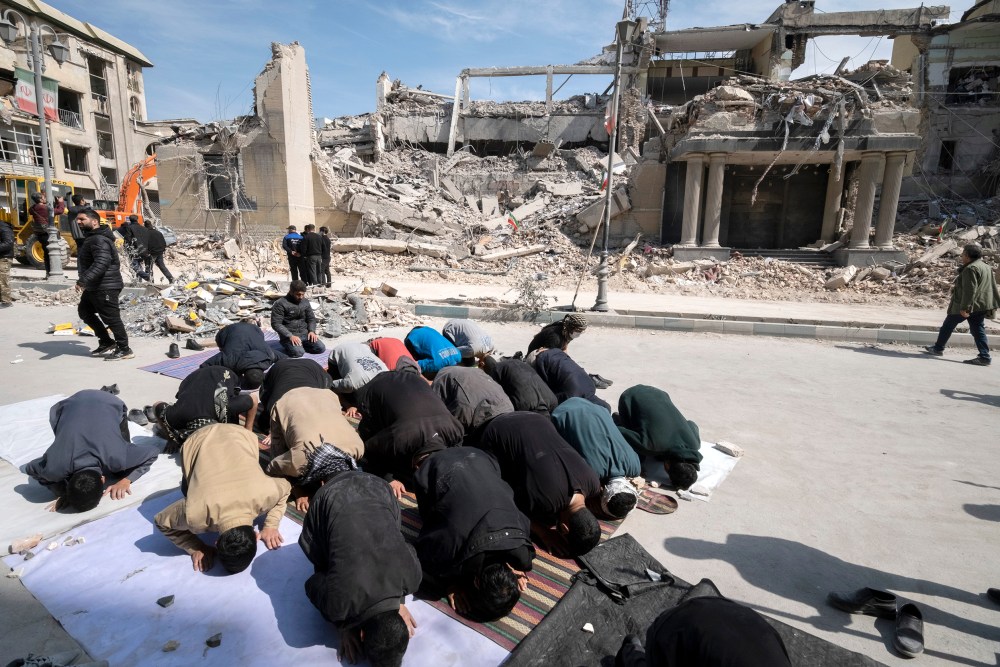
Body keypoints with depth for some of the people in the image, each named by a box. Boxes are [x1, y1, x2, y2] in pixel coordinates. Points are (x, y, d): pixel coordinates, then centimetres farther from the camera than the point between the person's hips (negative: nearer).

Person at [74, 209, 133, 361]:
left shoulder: (99, 240, -18)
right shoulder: (90, 239, 16)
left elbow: (101, 264, -32)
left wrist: (83, 281, -37)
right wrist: (85, 282, 28)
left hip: (105, 288, -11)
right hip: (93, 287, 11)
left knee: (111, 318, -6)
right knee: (84, 312, 20)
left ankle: (124, 349, 2)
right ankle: (106, 342, 26)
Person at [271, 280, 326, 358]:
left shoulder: (305, 301, 8)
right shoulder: (280, 304, -10)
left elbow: (311, 318, 14)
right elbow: (276, 324, -14)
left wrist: (312, 331, -7)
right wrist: (290, 336, -24)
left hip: (305, 333, 5)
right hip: (288, 335, -5)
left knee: (321, 348, -13)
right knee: (298, 352, -30)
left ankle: (301, 345, 11)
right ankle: (291, 346, 4)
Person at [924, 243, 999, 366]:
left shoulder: (970, 269, -18)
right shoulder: (987, 267, 14)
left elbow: (969, 290, -24)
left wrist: (964, 307, -24)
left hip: (966, 305, -9)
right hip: (981, 306, 9)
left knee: (948, 325, 8)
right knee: (978, 330, 8)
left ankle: (938, 348, 20)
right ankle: (984, 357, 3)